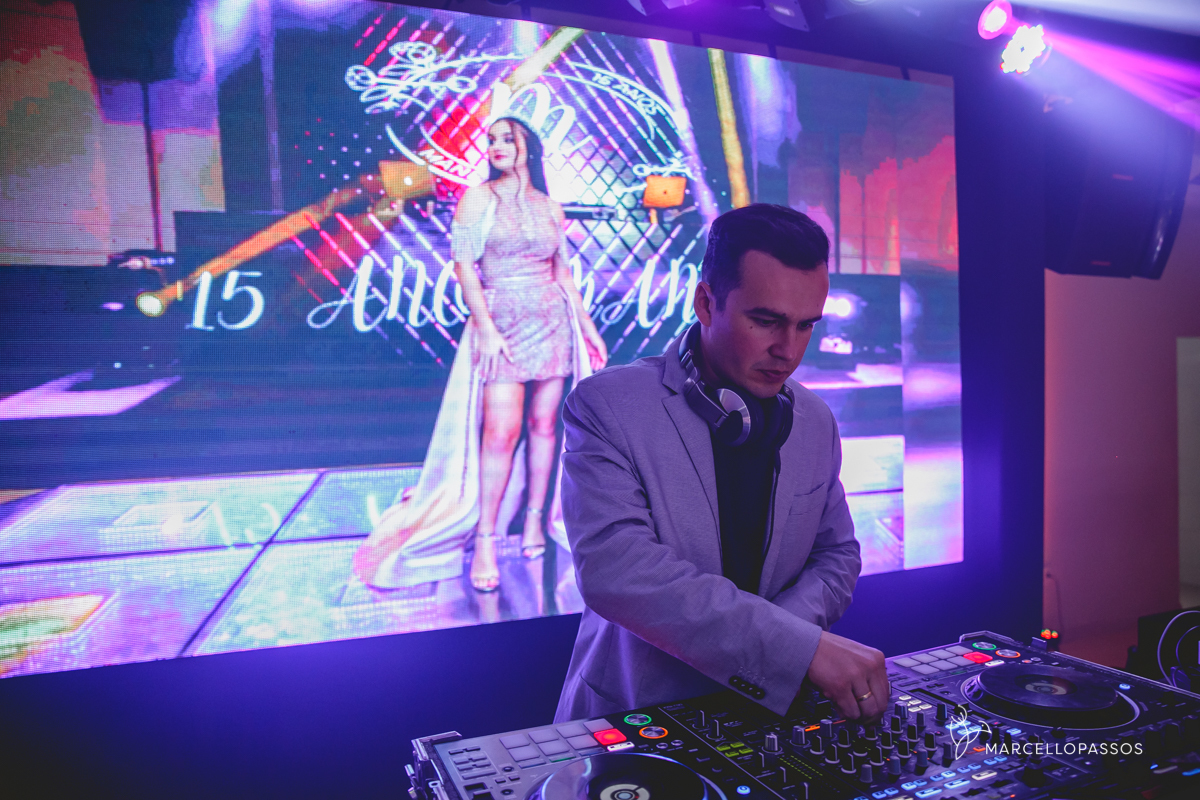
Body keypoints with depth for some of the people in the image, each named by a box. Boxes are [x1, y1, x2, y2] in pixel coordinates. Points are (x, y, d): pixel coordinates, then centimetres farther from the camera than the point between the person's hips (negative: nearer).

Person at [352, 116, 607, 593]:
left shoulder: (550, 208, 12)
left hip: (554, 322, 4)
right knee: (501, 429, -12)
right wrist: (485, 328, -15)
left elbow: (563, 272, 15)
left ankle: (534, 519, 18)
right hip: (502, 323, -4)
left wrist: (588, 327, 11)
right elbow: (464, 266, -5)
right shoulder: (477, 198, 2)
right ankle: (485, 541, -2)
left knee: (544, 424, 4)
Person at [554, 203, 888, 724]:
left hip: (765, 710, 3)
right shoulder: (606, 407, -13)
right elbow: (613, 567, -25)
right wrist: (800, 647, -28)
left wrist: (778, 635, -8)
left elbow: (836, 554, 14)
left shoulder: (815, 421, 4)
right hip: (632, 716, -2)